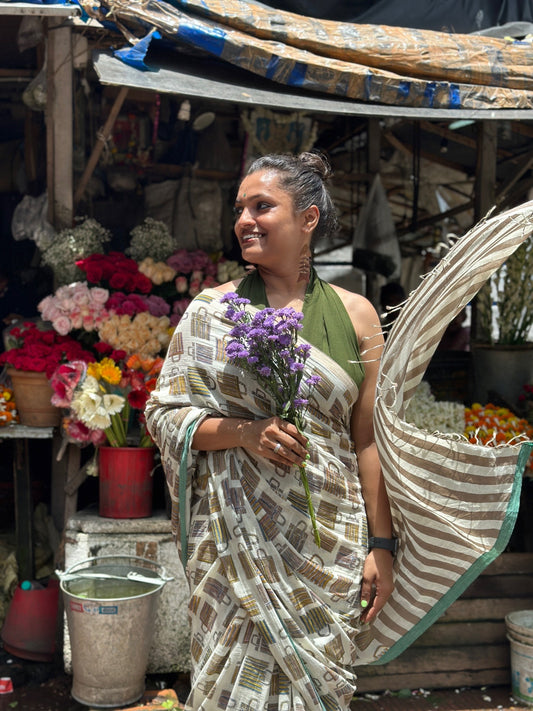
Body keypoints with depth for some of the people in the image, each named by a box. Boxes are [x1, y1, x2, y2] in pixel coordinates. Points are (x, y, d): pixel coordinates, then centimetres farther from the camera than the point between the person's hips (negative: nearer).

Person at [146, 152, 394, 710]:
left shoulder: (354, 314, 2)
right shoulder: (211, 309, 1)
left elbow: (368, 441, 3)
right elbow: (164, 413, 1)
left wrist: (382, 546, 0)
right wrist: (241, 431, -16)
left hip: (328, 539, 1)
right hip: (235, 537, -1)